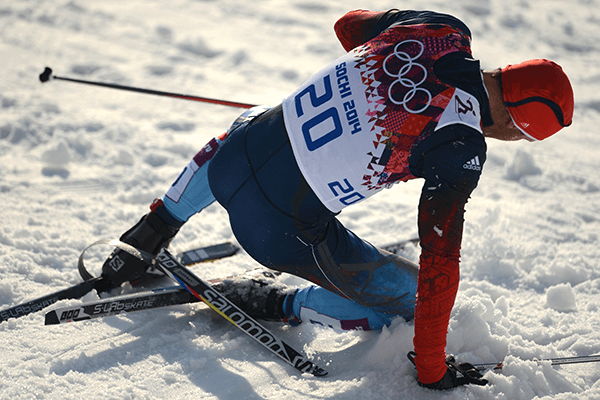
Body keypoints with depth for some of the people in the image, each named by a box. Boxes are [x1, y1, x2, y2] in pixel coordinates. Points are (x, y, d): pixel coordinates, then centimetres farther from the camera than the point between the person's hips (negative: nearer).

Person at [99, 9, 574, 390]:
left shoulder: (438, 28, -2)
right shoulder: (461, 150, -19)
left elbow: (348, 25, 18)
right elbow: (440, 264, -16)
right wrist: (431, 371, -4)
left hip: (239, 156, 6)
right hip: (282, 234, -6)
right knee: (411, 300, 13)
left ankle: (146, 239, 43)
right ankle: (270, 303, 16)